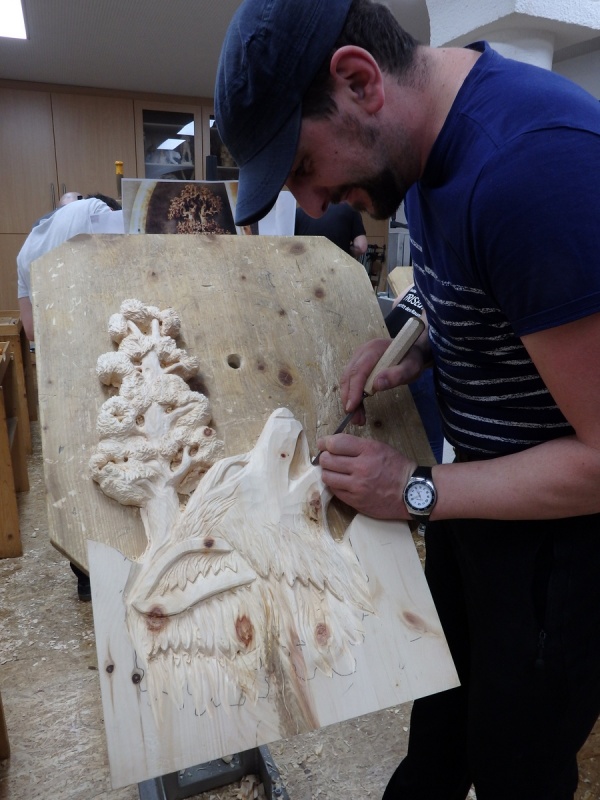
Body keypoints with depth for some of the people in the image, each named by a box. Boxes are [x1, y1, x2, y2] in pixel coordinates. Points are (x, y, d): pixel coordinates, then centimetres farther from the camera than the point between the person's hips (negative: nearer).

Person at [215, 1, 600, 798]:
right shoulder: (427, 133, -1)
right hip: (484, 479, 8)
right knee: (440, 720, 28)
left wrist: (415, 491, -18)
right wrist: (415, 345, -4)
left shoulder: (532, 163, -31)